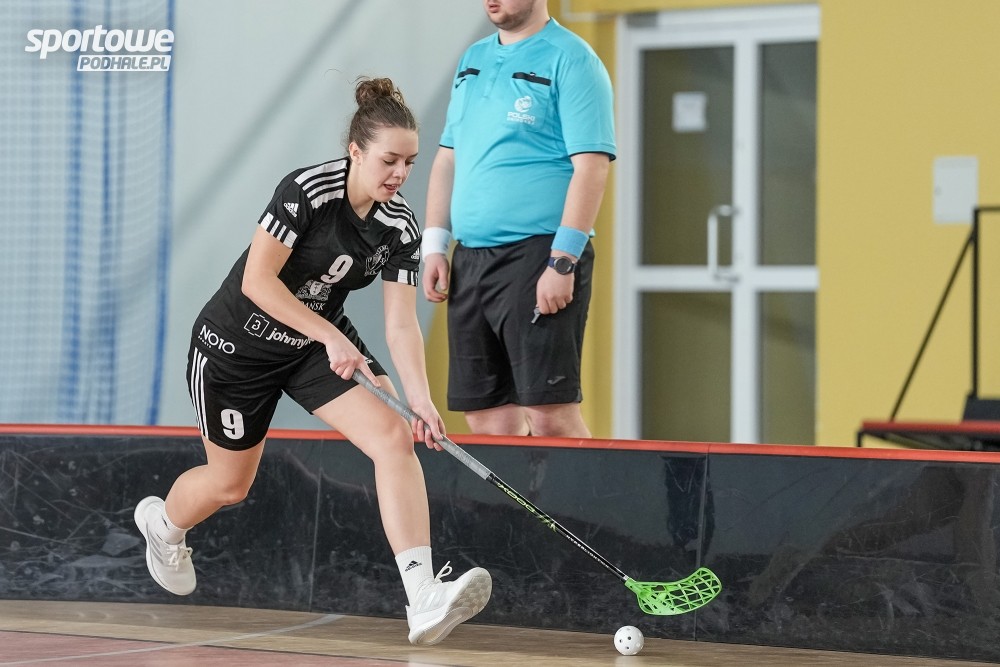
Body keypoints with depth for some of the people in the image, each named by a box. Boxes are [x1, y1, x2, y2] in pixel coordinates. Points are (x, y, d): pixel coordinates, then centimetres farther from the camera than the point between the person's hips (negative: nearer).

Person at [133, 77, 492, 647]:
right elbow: (257, 281, -28)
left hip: (322, 342, 5)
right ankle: (162, 522, 50)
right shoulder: (307, 191, -27)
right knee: (230, 482, 11)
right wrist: (330, 334, -32)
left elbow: (401, 324, -12)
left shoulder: (401, 227, -11)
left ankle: (424, 599, -28)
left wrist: (420, 398, -26)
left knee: (394, 437, -19)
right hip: (238, 343, -4)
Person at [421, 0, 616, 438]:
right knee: (487, 416, 6)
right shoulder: (472, 61, 18)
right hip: (470, 261, 7)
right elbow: (447, 159, 22)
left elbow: (591, 166, -13)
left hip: (538, 255, -7)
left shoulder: (570, 60, -6)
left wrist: (563, 262, -19)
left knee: (549, 414, -13)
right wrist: (434, 246, 12)